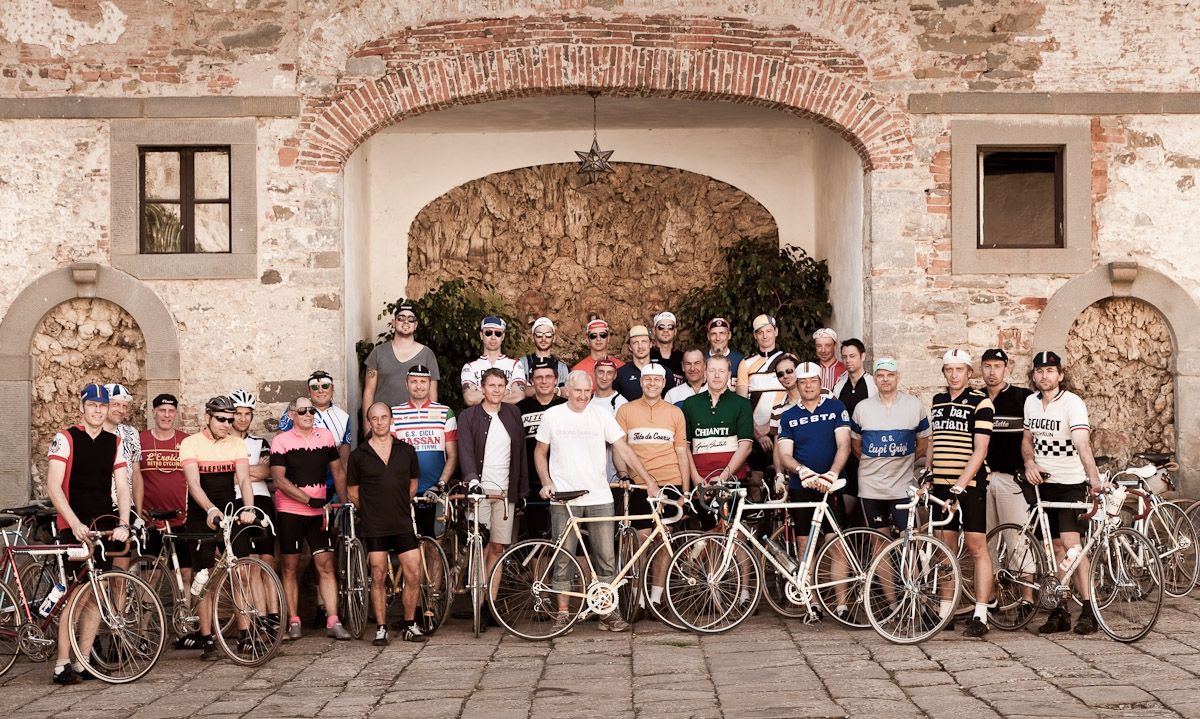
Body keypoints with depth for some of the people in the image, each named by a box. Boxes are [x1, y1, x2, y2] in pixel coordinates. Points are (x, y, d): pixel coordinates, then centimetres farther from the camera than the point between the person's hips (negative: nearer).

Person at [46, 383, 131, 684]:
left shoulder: (115, 443, 10)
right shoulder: (65, 439, -2)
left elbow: (122, 487, 6)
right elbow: (53, 485, -9)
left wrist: (123, 524, -8)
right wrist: (76, 523, -18)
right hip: (73, 527, -4)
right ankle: (62, 664, -4)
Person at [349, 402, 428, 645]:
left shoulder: (407, 451, 6)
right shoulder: (359, 455, 0)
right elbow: (352, 491, 9)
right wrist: (372, 510, 8)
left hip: (403, 524, 2)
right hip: (374, 527, -2)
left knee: (414, 575, -1)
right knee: (378, 577, 3)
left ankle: (409, 625, 14)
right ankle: (381, 629, 13)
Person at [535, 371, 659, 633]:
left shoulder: (602, 416, 3)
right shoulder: (552, 416, 3)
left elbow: (623, 450, 1)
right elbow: (540, 453, 12)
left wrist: (649, 480, -5)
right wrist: (547, 483, -2)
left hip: (599, 497, 1)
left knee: (606, 558, 1)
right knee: (563, 559, 2)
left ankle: (609, 612, 10)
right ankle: (562, 612, 12)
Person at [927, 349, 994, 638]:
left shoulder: (980, 402, -7)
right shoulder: (937, 401, 12)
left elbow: (980, 450, -13)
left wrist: (961, 485, -20)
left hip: (970, 484, -5)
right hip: (941, 483, 6)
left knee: (977, 547, -4)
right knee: (946, 546, 9)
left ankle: (980, 615, 0)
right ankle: (945, 611, 15)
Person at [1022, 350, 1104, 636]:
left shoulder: (1072, 403, -15)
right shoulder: (1031, 402, 4)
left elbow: (1082, 443, -29)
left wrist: (1094, 477, -42)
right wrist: (1029, 462, -4)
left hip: (1071, 483, -6)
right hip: (1044, 483, 6)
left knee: (1071, 543, -15)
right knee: (1056, 547, 9)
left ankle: (1088, 610, -9)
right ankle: (1061, 610, 16)